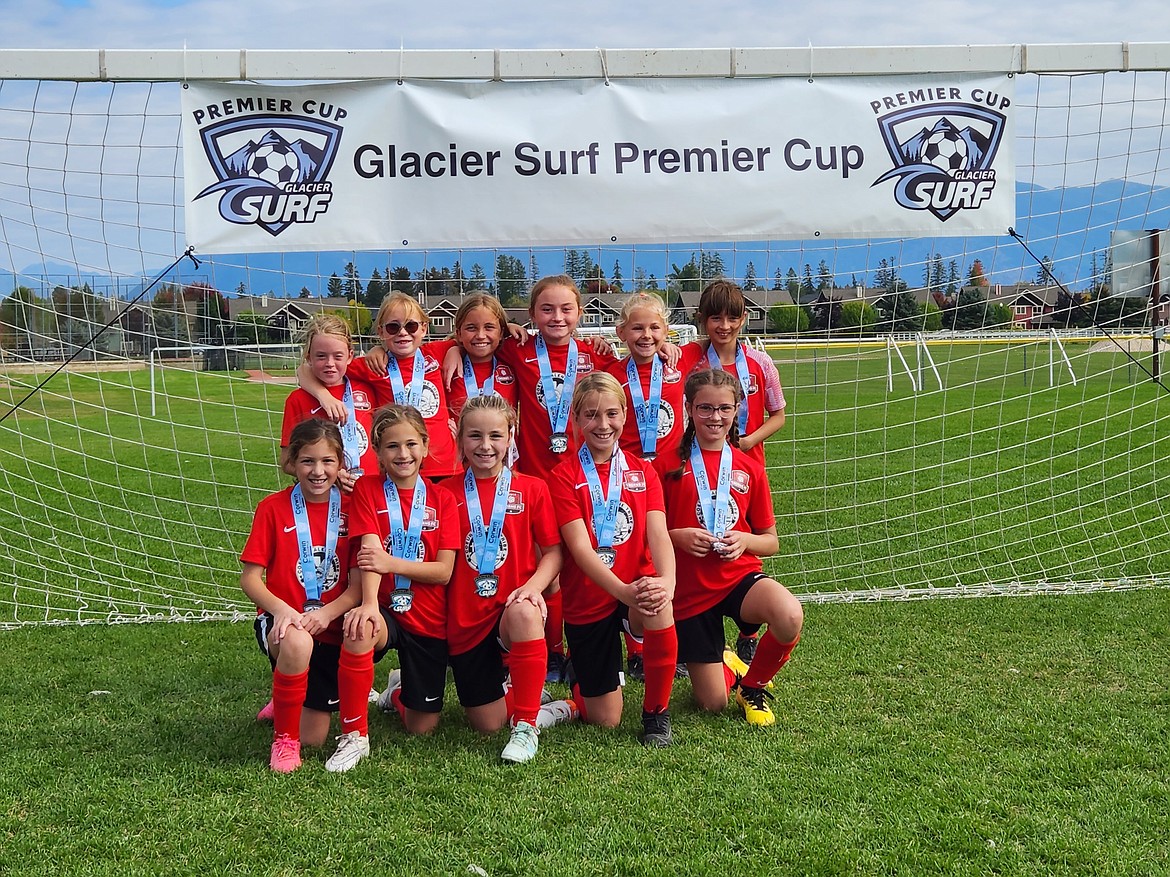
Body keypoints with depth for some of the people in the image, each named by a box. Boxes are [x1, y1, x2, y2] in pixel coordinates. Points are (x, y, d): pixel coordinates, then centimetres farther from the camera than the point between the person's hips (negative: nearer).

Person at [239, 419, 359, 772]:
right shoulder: (273, 508, -5)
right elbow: (250, 577, -7)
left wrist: (327, 612, -21)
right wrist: (280, 608, -25)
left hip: (331, 628, 2)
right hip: (284, 622, -2)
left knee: (314, 738, 1)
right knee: (298, 642, -40)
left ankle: (290, 701, 38)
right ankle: (284, 739, -16)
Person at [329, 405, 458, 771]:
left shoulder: (441, 499, 1)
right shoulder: (367, 489, -2)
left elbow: (444, 571, -7)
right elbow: (370, 553, -17)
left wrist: (392, 564, -23)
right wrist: (370, 604, -34)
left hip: (428, 619, 2)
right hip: (386, 609, -2)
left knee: (422, 727, 2)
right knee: (359, 628, -40)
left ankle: (399, 692, 41)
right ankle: (354, 736, -21)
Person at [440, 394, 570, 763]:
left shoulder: (532, 488, 2)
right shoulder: (447, 493, 4)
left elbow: (553, 551, -1)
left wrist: (533, 586, -19)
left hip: (514, 606, -2)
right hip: (465, 620, 2)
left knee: (523, 613, -39)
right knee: (487, 724, 0)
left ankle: (526, 725, -23)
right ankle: (519, 696, 37)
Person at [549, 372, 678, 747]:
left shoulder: (642, 471, 4)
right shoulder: (564, 476, -5)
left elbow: (658, 534, -11)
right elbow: (580, 548, -17)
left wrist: (666, 581, -32)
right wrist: (624, 590, -33)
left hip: (638, 592, 2)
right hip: (587, 600, -2)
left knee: (658, 607, -35)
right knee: (605, 719, -2)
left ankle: (656, 712, -12)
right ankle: (581, 684, 35)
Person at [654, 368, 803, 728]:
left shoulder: (750, 470, 5)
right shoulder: (667, 467, -3)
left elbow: (771, 542, 9)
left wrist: (746, 540, -12)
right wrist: (677, 536, -18)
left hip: (740, 576, 1)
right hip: (690, 590, -1)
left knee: (790, 617, -33)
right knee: (714, 703, -1)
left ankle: (753, 685, -1)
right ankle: (726, 667, 37)